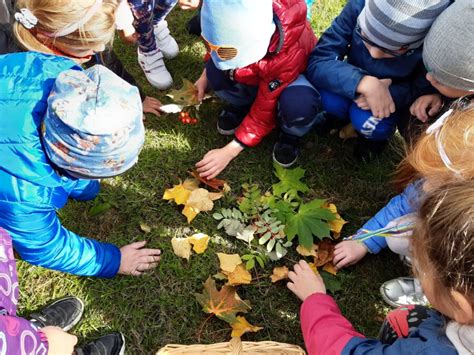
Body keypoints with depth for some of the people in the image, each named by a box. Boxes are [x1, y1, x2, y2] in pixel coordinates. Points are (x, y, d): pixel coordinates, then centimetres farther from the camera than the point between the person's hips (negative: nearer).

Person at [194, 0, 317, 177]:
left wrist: (229, 151, -29)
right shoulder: (232, 26, -28)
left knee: (299, 105, -40)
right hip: (254, 72, 4)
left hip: (295, 76, -4)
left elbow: (265, 111, -30)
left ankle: (290, 133, -3)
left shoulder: (289, 54, -40)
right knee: (216, 72, -27)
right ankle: (240, 105, 6)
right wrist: (205, 77, -3)